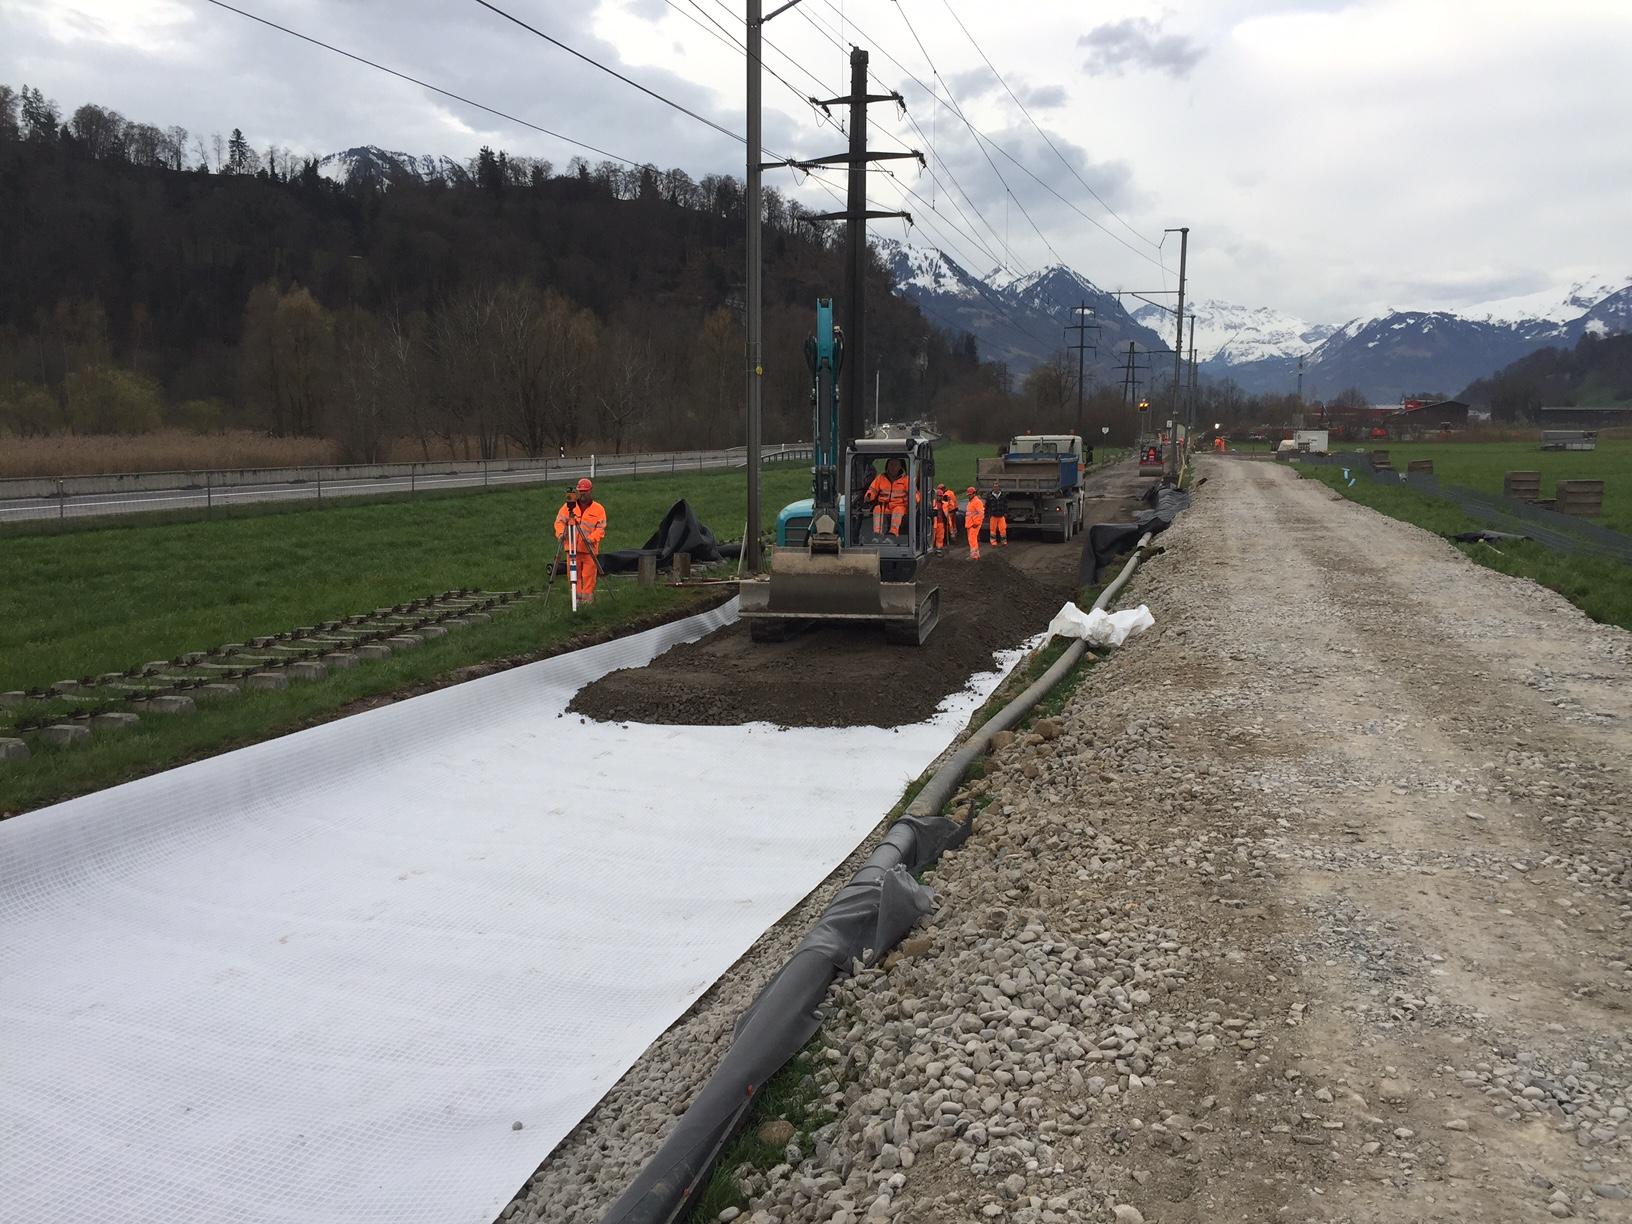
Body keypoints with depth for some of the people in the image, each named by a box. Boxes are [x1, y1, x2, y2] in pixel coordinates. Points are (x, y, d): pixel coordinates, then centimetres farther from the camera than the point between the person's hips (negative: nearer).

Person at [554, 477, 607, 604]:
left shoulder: (598, 509, 2)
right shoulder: (569, 506, 7)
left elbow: (601, 528, -3)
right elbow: (560, 521, 6)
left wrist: (592, 538, -20)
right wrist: (560, 533, -13)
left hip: (589, 549, -2)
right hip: (572, 548, 2)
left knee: (588, 575, -3)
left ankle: (588, 599, 6)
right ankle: (576, 597, 15)